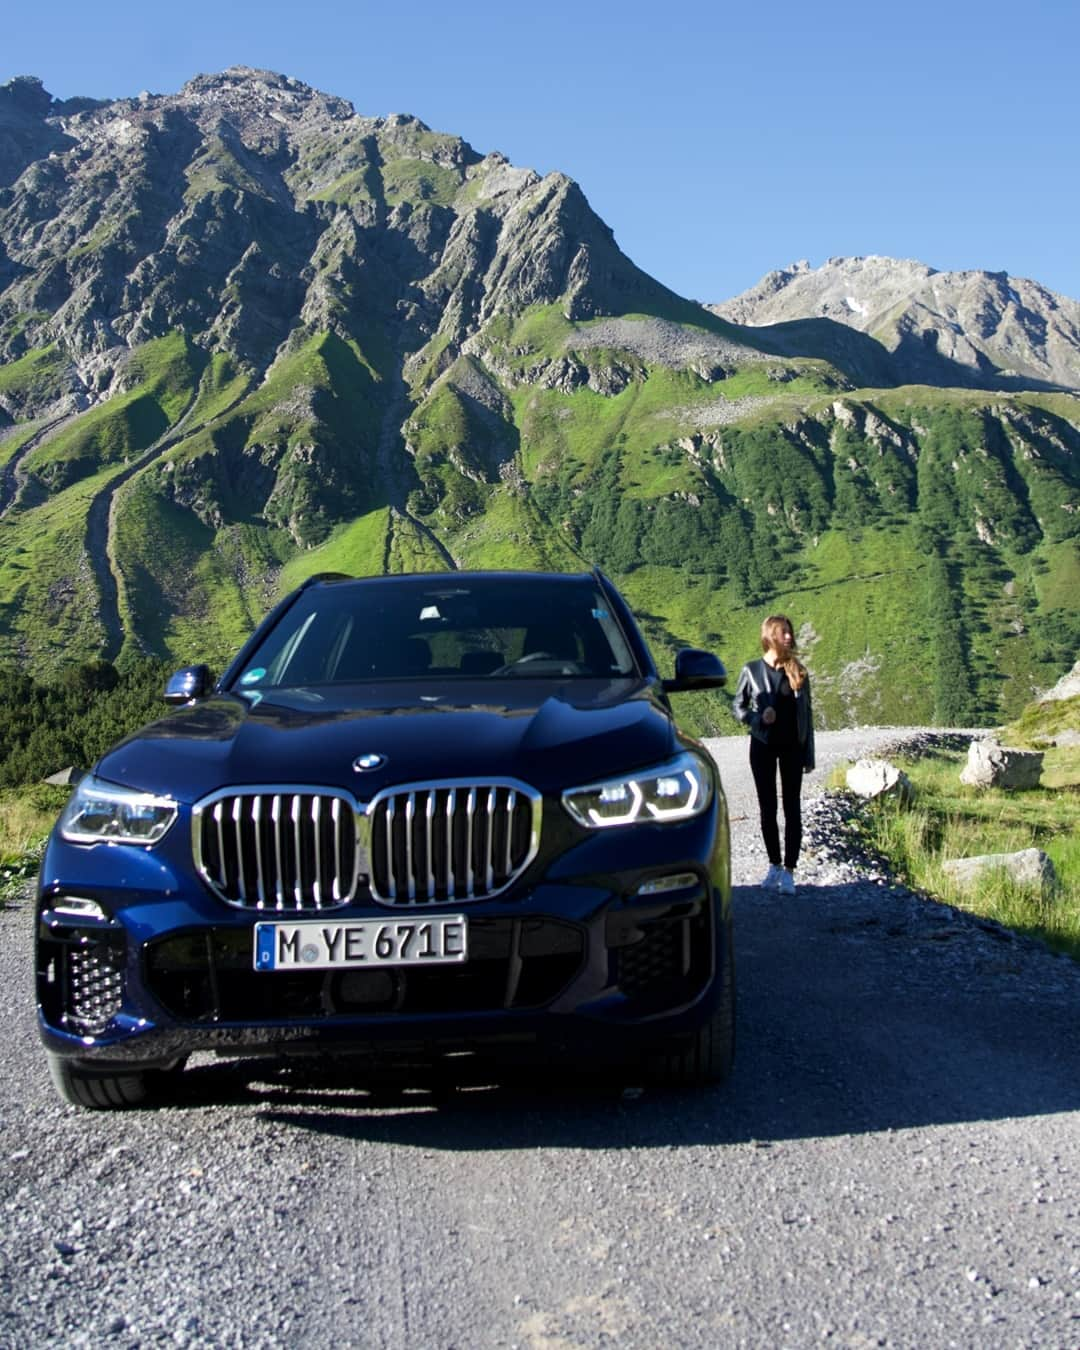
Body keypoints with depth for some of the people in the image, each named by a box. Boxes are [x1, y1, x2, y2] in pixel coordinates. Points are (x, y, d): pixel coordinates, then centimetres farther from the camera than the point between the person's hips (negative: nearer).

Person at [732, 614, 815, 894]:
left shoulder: (797, 671, 0)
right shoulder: (752, 670, -3)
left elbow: (807, 713, 4)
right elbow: (738, 706, 5)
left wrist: (809, 754, 2)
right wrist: (757, 718, -16)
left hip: (792, 745, 0)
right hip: (763, 745, 0)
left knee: (792, 807, -1)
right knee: (767, 808, 7)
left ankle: (788, 871, 1)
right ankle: (774, 864, 20)